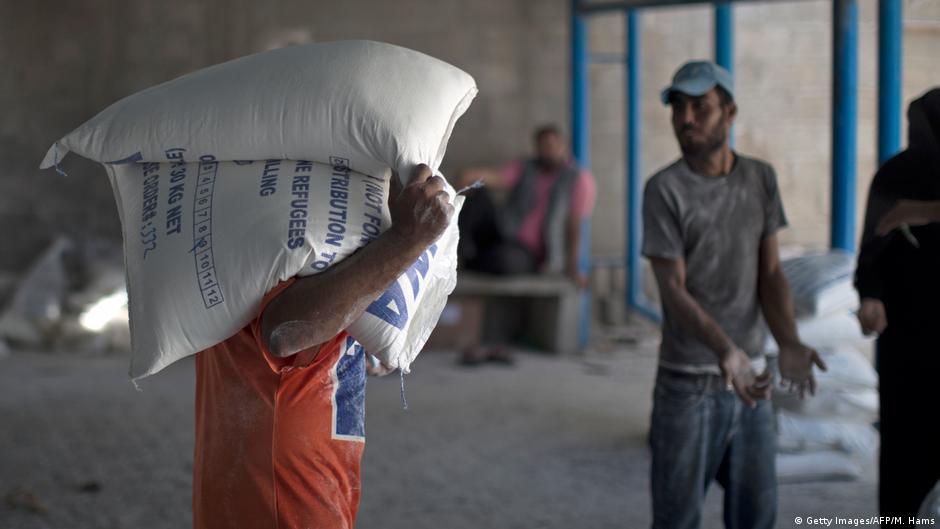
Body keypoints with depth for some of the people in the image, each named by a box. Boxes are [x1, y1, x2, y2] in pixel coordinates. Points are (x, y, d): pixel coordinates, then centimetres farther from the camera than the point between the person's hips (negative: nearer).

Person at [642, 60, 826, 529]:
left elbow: (770, 274, 3)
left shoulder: (760, 179, 5)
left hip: (750, 376, 4)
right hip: (688, 383, -4)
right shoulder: (665, 189, -8)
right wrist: (725, 350, -30)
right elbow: (673, 288, -14)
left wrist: (789, 343, -16)